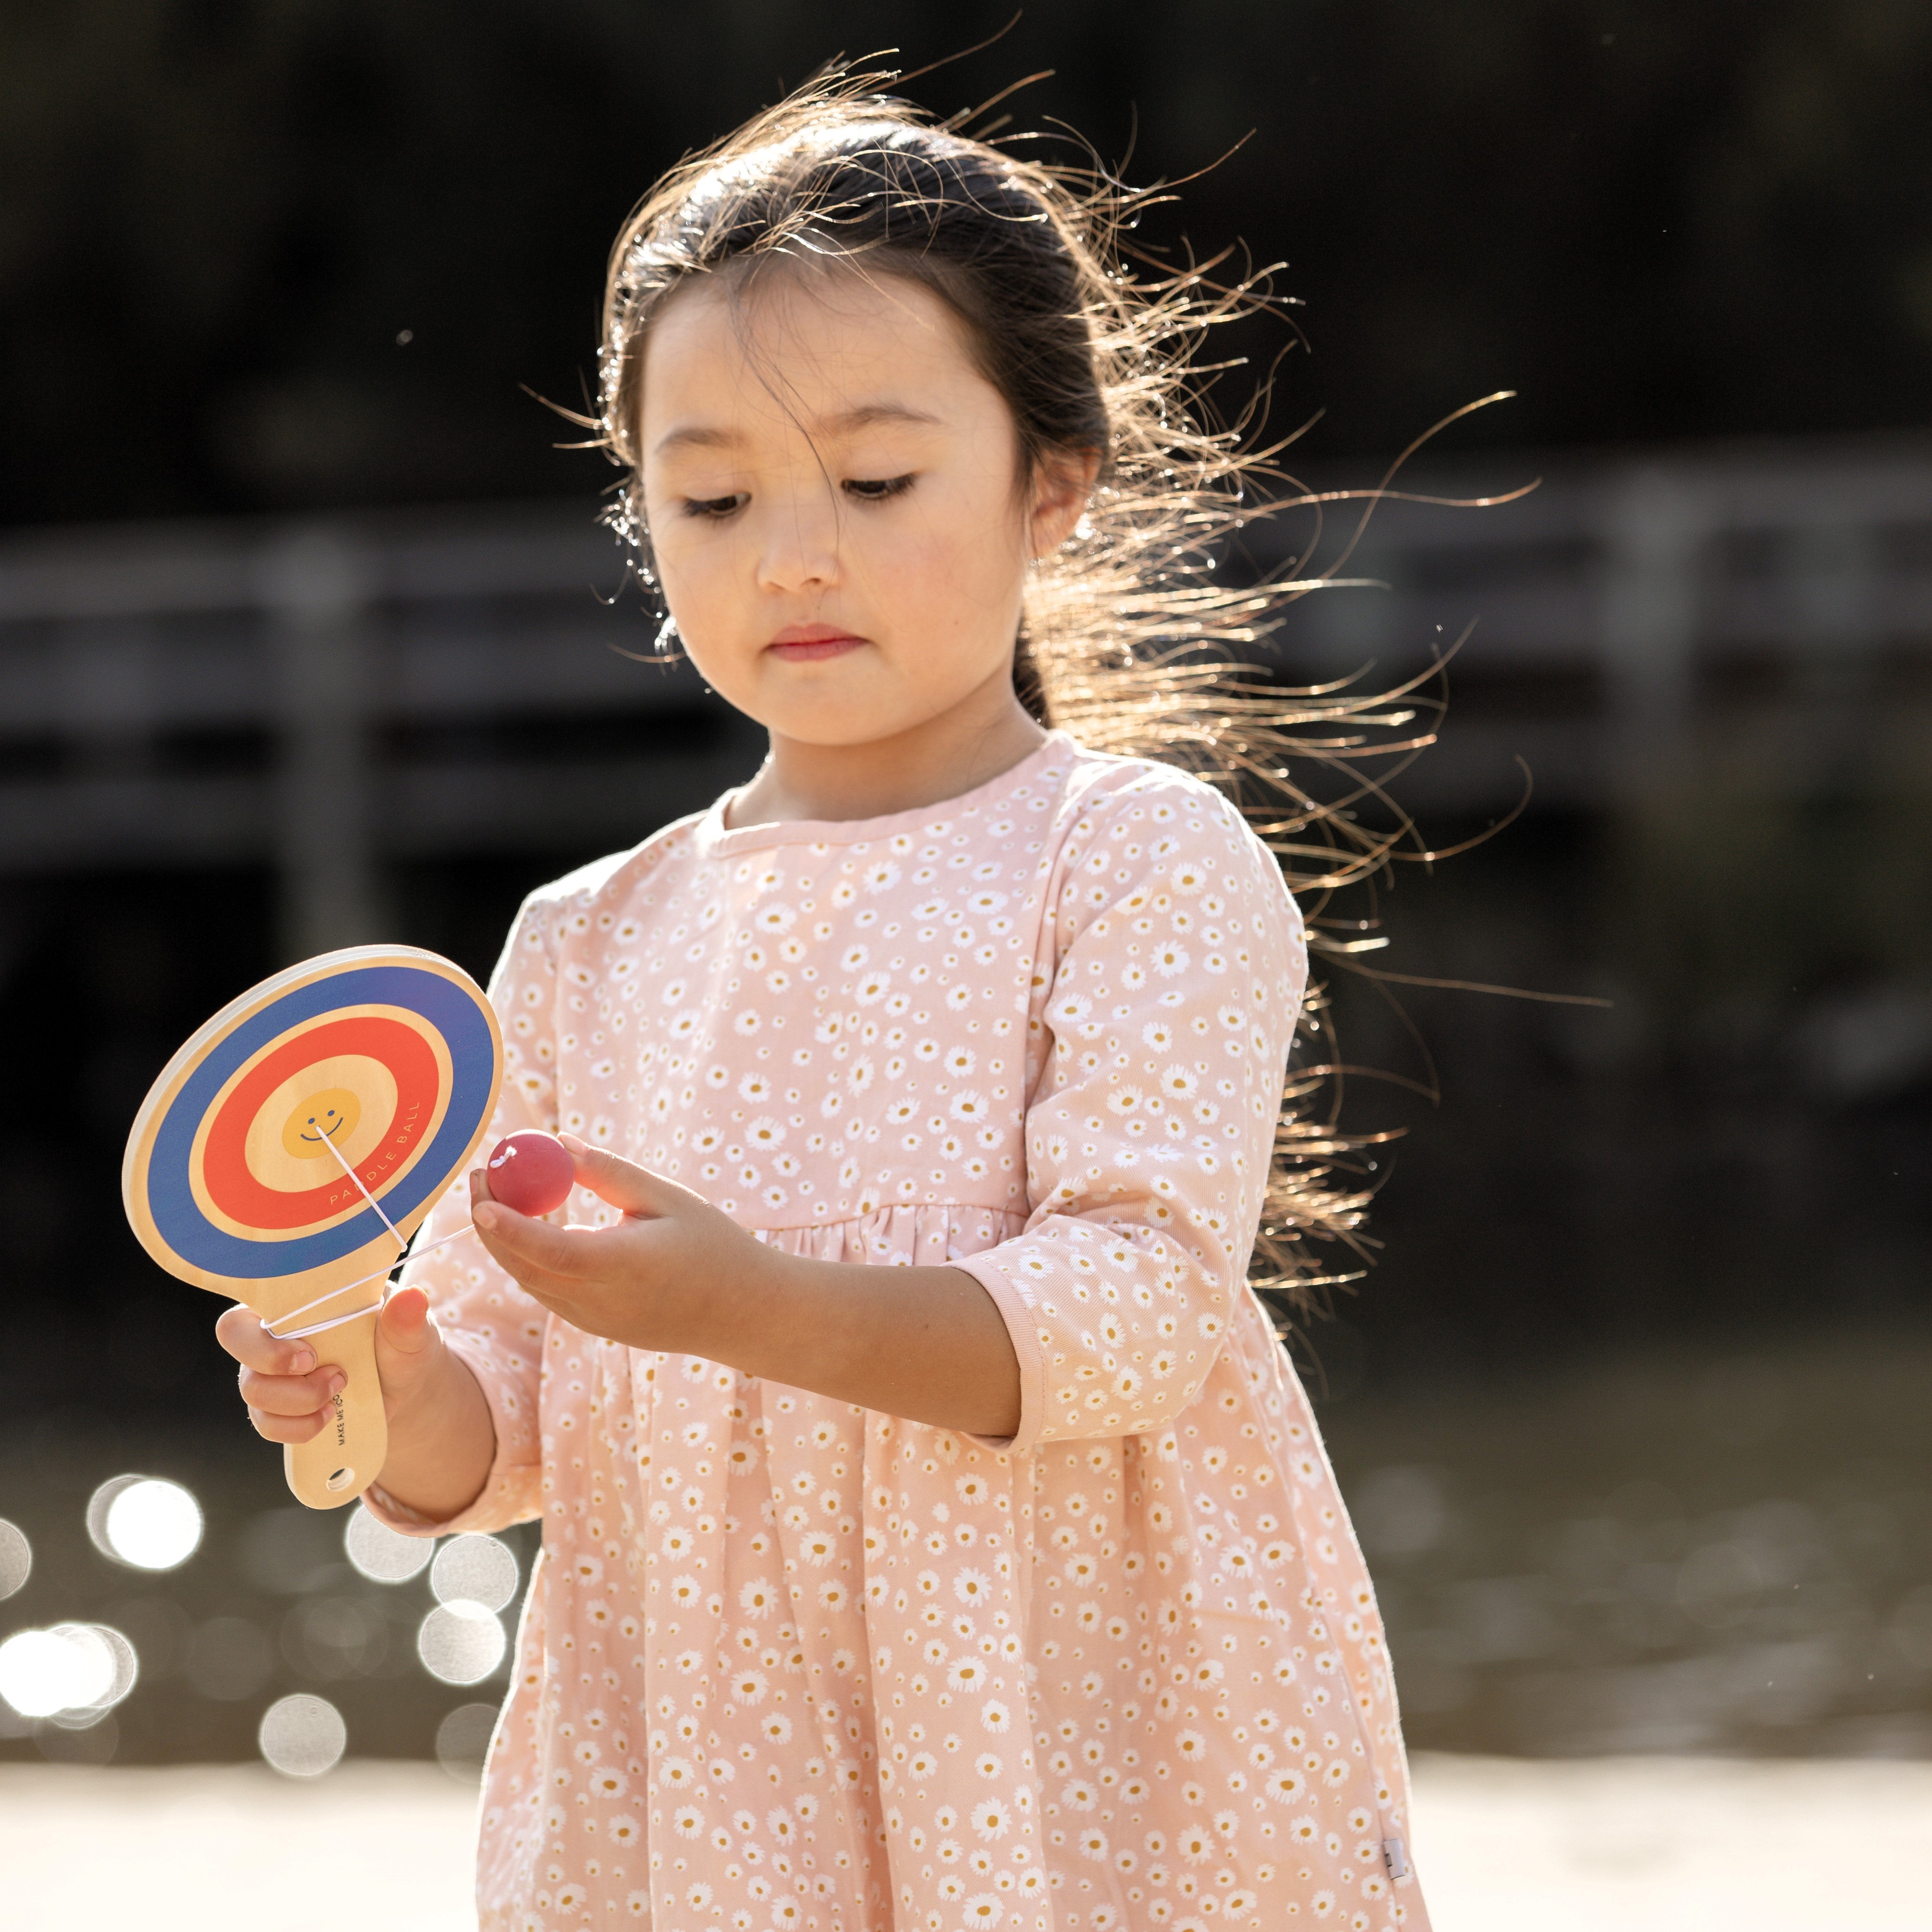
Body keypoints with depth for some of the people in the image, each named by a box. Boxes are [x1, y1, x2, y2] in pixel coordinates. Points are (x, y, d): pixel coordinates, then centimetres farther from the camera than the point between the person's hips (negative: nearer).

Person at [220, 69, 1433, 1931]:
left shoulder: (1143, 859, -4)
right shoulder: (592, 944, 10)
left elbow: (1144, 1305, -15)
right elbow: (511, 1410, 11)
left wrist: (758, 1310, -28)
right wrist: (405, 1401, -12)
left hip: (1085, 1755, -3)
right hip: (696, 1771, 4)